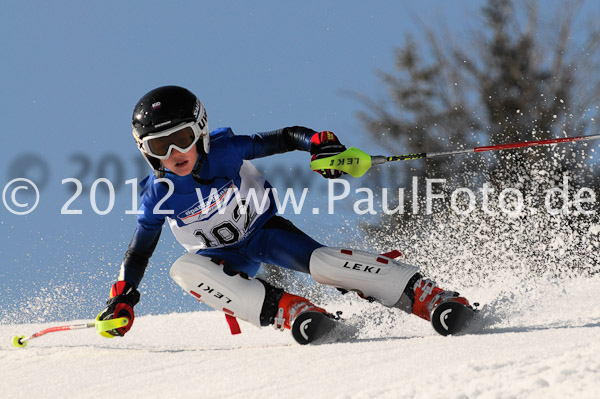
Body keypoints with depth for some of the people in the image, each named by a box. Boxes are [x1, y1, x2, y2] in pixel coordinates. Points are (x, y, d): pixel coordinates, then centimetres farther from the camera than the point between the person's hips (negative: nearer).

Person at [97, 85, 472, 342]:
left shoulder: (227, 150, -21)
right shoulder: (158, 195, -16)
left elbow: (284, 138, -17)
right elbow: (139, 253, -4)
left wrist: (319, 142, -39)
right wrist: (122, 300, -17)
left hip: (264, 231, -2)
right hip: (223, 257, 2)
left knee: (322, 263, -31)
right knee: (184, 270, -33)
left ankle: (425, 295, -30)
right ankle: (287, 309, -38)